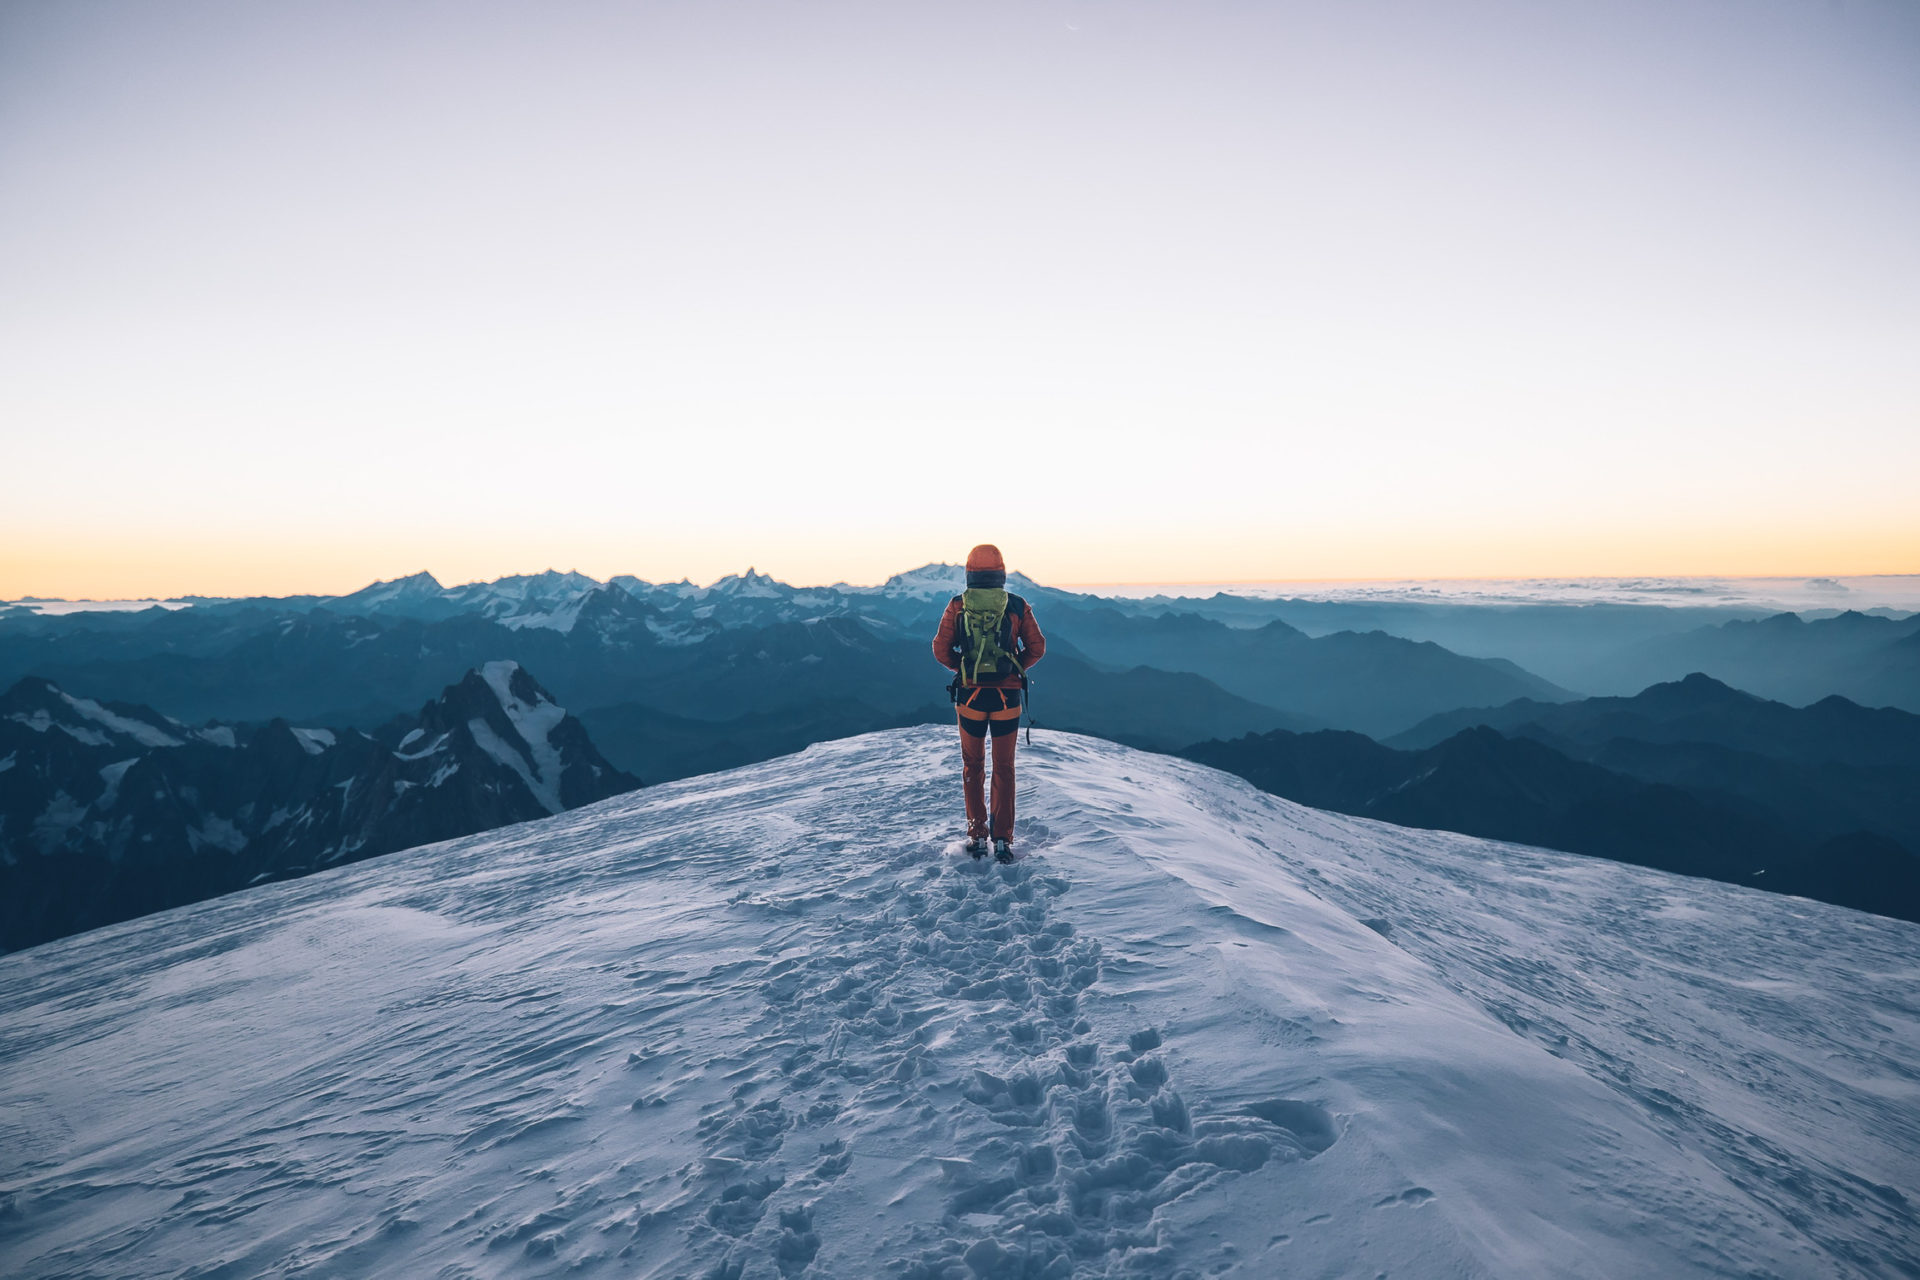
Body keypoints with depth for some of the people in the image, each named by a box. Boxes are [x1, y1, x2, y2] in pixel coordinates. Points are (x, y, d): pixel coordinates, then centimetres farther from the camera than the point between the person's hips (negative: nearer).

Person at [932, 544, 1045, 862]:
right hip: (1007, 696, 0)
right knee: (1004, 768, 11)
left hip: (969, 694, 0)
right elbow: (1037, 647, -2)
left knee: (973, 766, 15)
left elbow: (940, 650, -5)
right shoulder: (1017, 606, -2)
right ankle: (1002, 840, 11)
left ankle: (977, 836, 17)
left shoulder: (957, 605, -2)